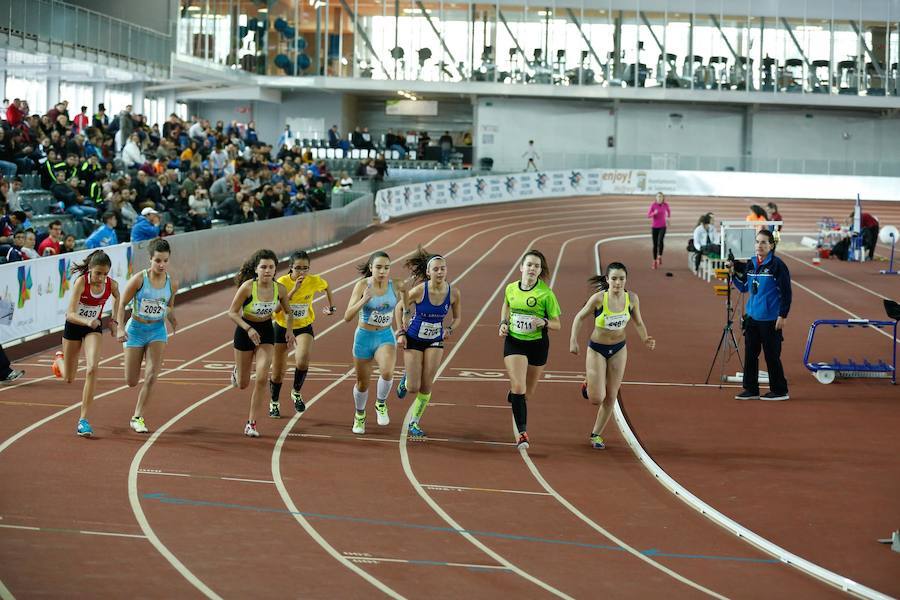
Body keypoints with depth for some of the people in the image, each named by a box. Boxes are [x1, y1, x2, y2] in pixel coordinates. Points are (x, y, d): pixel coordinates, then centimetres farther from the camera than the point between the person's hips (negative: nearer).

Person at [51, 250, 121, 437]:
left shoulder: (111, 284, -18)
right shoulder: (81, 282, -29)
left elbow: (117, 298, 10)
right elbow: (70, 314, -35)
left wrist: (114, 321, 5)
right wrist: (87, 322, -53)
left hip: (94, 327, 2)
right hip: (74, 325, -2)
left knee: (92, 369, -22)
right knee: (68, 379, 12)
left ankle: (83, 420, -16)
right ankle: (59, 360, 51)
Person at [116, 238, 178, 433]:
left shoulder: (172, 284, -5)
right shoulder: (139, 279, -16)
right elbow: (122, 304, -7)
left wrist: (172, 318, -7)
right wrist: (120, 328, -17)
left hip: (157, 330, 2)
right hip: (136, 329, -2)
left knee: (152, 376, -13)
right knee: (131, 381, 1)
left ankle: (137, 417, 0)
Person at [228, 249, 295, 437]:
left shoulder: (279, 289, -12)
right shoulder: (247, 287, -23)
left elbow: (288, 312, 7)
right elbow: (232, 312, -16)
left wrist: (289, 329, -6)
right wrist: (248, 329, -28)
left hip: (266, 332, 2)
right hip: (245, 331, -2)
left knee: (262, 378, -14)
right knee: (243, 384, 9)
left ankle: (251, 423, -3)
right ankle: (237, 371, 49)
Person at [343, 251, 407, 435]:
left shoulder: (395, 285, -8)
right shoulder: (362, 285, -14)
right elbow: (347, 316, -22)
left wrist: (404, 293, -5)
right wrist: (363, 300, -33)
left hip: (386, 336, 1)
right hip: (364, 337, -1)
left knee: (387, 372, -29)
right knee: (362, 383, 13)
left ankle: (381, 404, 1)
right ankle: (360, 416, 43)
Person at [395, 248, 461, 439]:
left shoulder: (453, 293, -13)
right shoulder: (419, 290, -22)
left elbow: (457, 317, 5)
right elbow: (400, 307, -4)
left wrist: (449, 330, -14)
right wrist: (401, 333, -6)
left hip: (435, 342, 2)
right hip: (414, 340, -2)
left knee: (426, 387, -2)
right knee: (414, 388, -2)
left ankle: (414, 423, 17)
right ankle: (406, 381, 36)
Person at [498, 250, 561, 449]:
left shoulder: (546, 293, -12)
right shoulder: (511, 289, -3)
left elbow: (557, 324, -6)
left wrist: (544, 322, -27)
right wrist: (503, 323, 4)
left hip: (537, 345, 0)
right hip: (514, 342, 0)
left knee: (528, 392, 13)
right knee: (518, 387, -17)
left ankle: (512, 394, 51)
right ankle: (522, 433, -14)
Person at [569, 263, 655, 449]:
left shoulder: (632, 298, -12)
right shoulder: (598, 298, -22)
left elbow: (638, 323, 2)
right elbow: (579, 317, -8)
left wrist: (645, 339, -16)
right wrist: (573, 341, -17)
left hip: (619, 350, 3)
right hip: (597, 350, -3)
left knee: (611, 397, 7)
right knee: (597, 398, -9)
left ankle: (596, 434, 25)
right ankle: (589, 386, 28)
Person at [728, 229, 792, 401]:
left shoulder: (777, 265, -11)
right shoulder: (750, 264, 9)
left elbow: (786, 292, -10)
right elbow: (743, 287, 19)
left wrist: (782, 316, -13)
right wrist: (733, 273, 4)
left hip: (770, 319, -7)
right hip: (752, 316, 7)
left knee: (772, 355, 0)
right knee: (750, 354, 8)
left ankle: (779, 391, 10)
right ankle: (751, 390, 16)